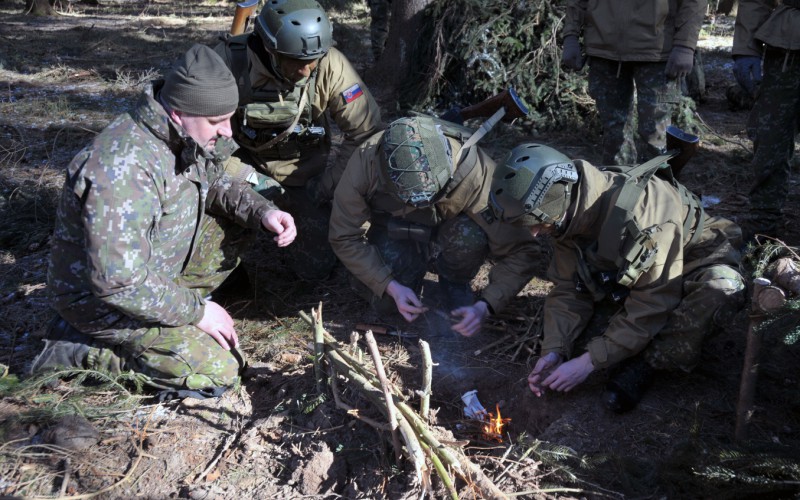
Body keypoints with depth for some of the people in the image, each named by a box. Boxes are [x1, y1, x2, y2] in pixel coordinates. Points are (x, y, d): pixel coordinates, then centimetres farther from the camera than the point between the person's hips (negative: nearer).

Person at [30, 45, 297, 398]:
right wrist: (196, 310, -22)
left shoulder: (183, 136, -8)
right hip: (102, 296, -8)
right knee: (217, 373, -14)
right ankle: (77, 349, -3)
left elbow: (216, 182, 11)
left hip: (157, 270, 8)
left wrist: (262, 211, -9)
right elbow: (118, 281, -34)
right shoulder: (123, 169, -35)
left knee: (235, 221, 3)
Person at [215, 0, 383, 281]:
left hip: (303, 176, 1)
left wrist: (327, 186, -15)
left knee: (317, 267, 3)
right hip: (245, 169, -1)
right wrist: (242, 175, -23)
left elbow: (367, 131, -17)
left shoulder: (331, 66, -25)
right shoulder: (230, 59, -27)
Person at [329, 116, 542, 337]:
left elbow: (520, 250, -31)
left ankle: (454, 283, -2)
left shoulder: (477, 173, -38)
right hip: (394, 225, 1)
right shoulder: (365, 162, -35)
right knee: (385, 302, -21)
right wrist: (391, 286, -30)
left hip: (448, 222, 0)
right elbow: (344, 238, -23)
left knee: (471, 236, -35)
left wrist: (485, 306, -41)